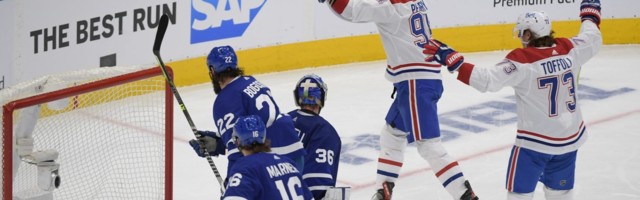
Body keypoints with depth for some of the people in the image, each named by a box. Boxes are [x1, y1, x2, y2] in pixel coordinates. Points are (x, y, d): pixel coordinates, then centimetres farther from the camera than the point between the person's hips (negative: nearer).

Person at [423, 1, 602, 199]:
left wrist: (452, 59, -27)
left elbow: (489, 79, -27)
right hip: (570, 137, 6)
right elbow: (592, 40, 14)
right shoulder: (568, 49, -4)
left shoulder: (522, 59, -20)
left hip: (536, 140, -6)